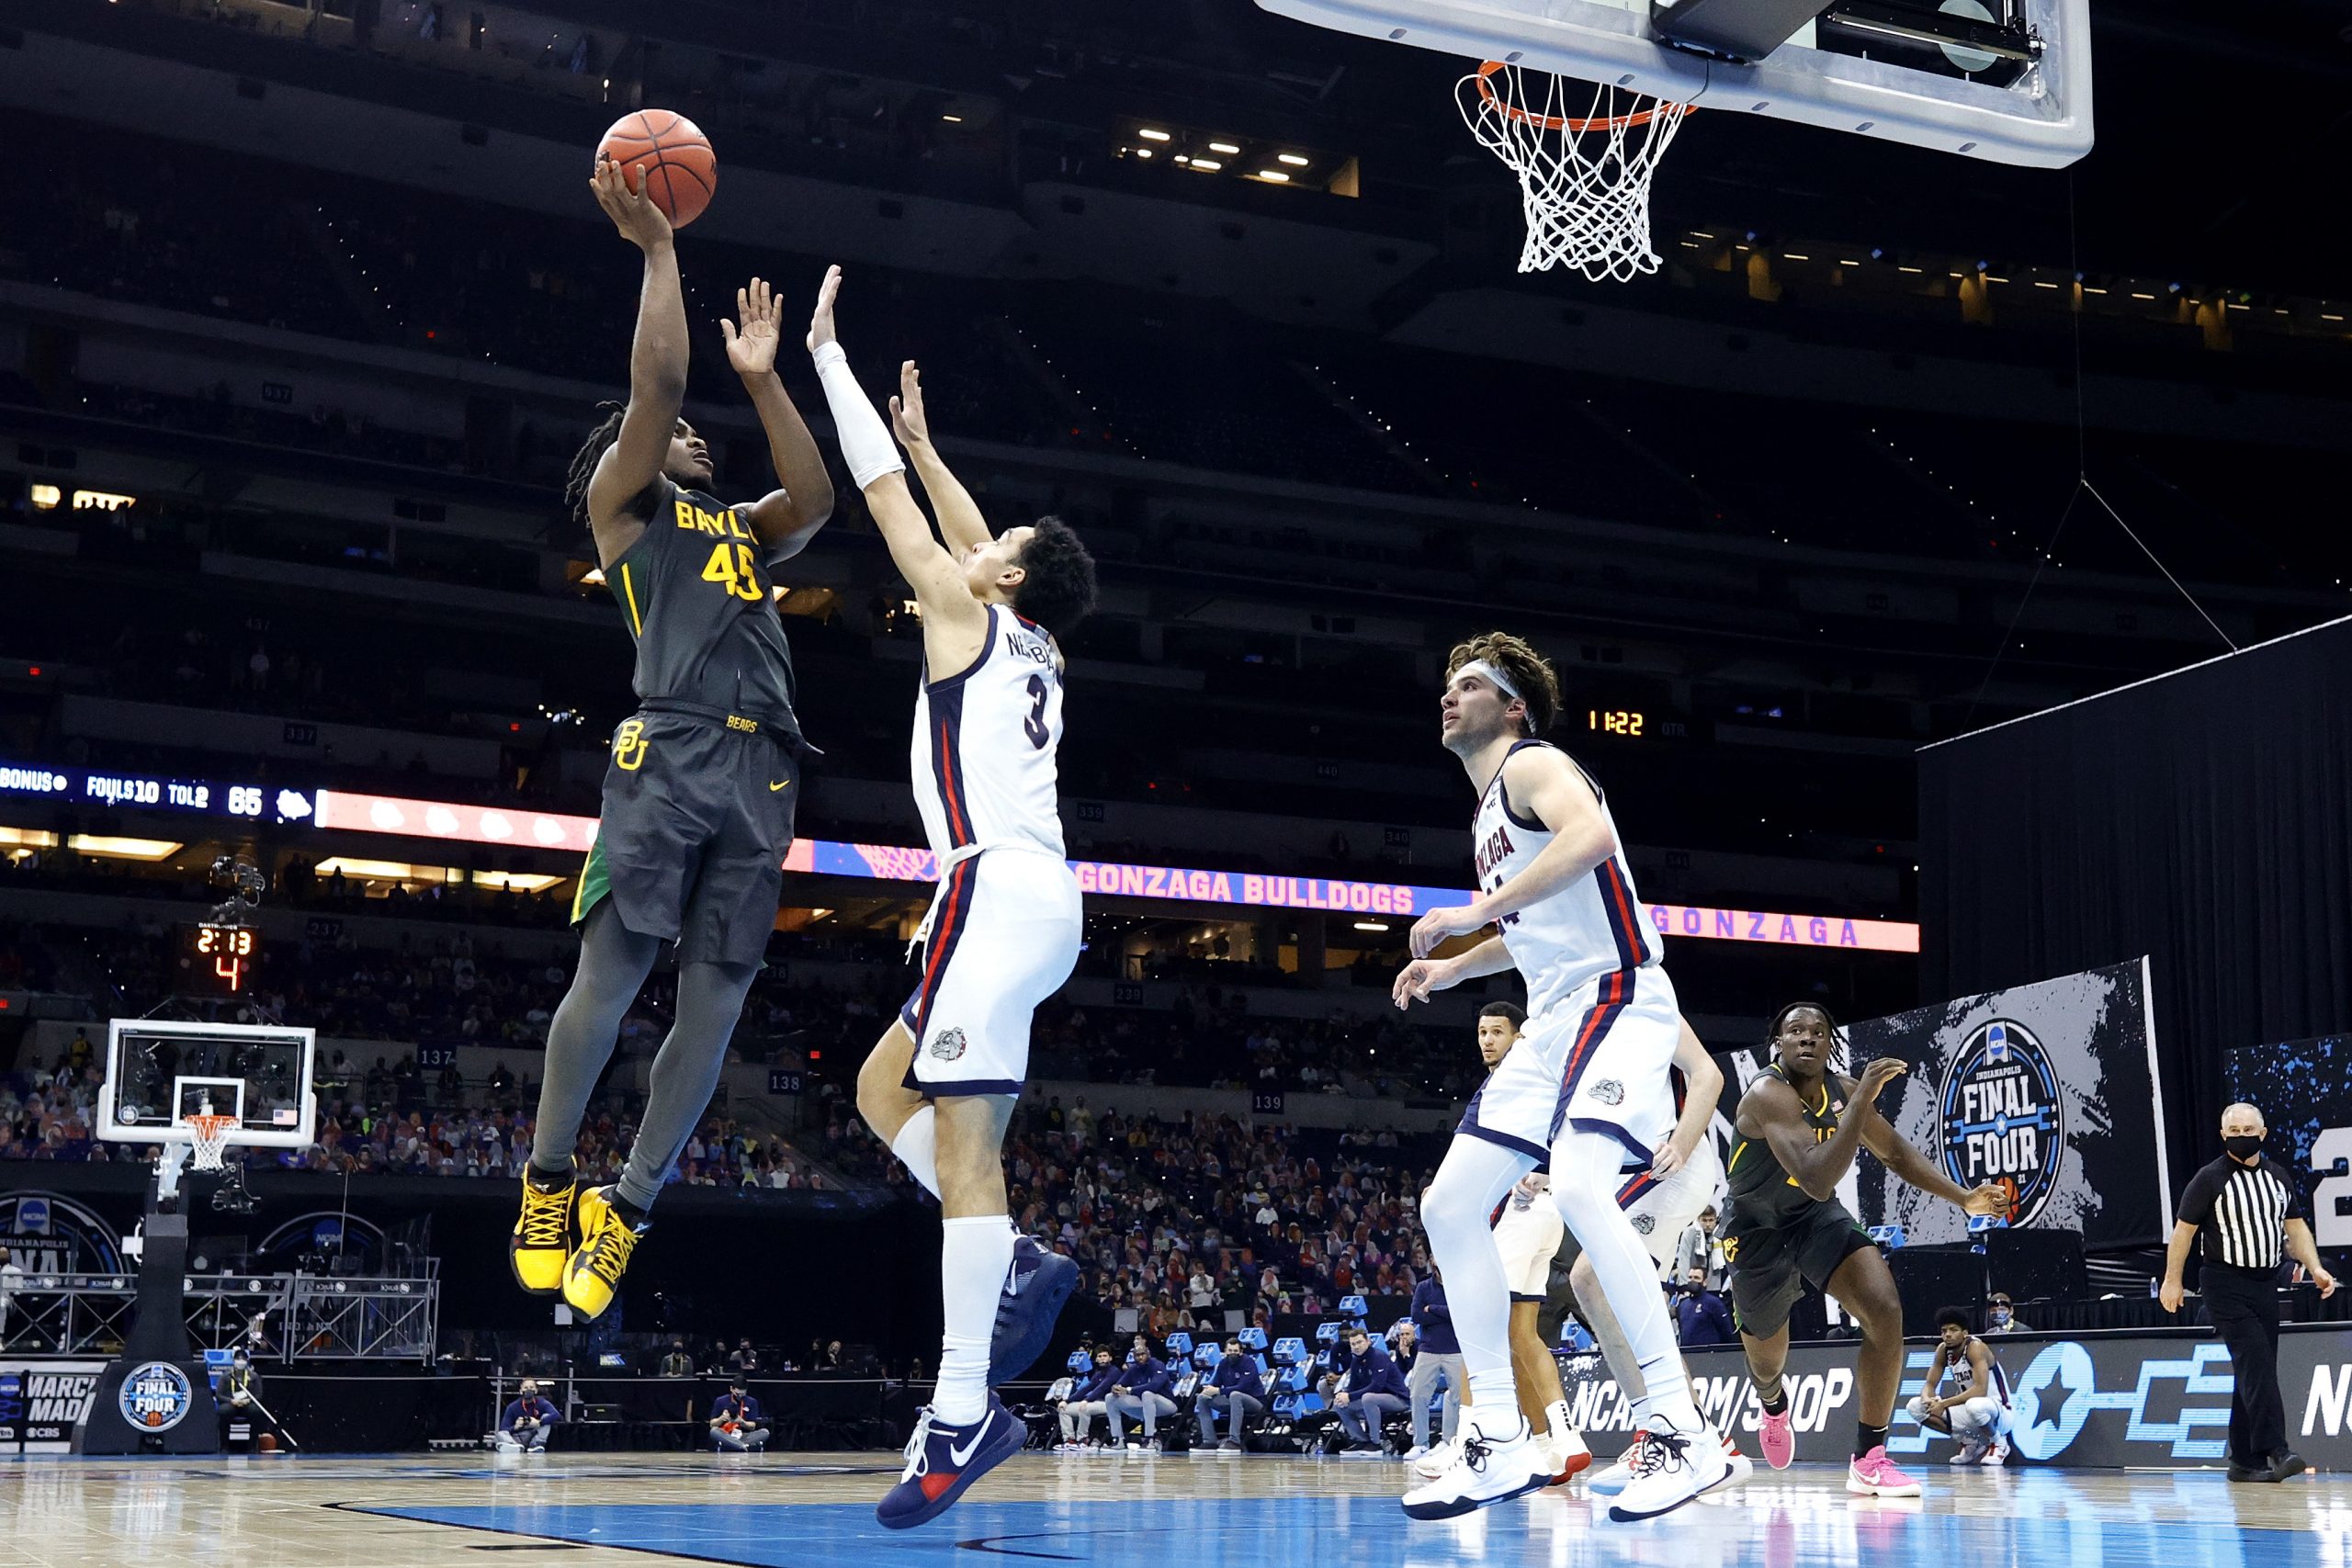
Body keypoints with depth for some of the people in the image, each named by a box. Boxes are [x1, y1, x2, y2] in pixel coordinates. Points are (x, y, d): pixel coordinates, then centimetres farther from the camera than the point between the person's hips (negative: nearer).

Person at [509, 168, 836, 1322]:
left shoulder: (741, 528, 31)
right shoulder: (625, 504, 15)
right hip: (670, 752, -5)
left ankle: (627, 1210, 6)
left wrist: (761, 379, 13)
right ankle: (547, 1181, 7)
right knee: (610, 974, -10)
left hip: (762, 773, 5)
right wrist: (658, 248, 5)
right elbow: (655, 384, 2)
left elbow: (815, 501, 12)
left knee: (715, 1002, -1)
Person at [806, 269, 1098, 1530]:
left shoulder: (966, 616, 2)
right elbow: (974, 538, 38)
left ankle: (962, 1417, -16)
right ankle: (1018, 1267, 5)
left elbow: (883, 494, 7)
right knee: (885, 1091, 19)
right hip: (1035, 900, 9)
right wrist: (924, 435, 45)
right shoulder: (1031, 645, 22)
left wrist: (827, 357, 16)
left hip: (995, 893, -9)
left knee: (963, 1145, -13)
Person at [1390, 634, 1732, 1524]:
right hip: (1553, 1018, 10)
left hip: (1616, 998, -10)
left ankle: (1683, 1437, -25)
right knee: (1450, 1207, 3)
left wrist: (1479, 909, -27)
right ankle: (1500, 1445, 6)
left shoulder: (1531, 765, -5)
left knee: (1579, 1190, -31)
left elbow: (1590, 837, -28)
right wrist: (1454, 967, 22)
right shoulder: (1489, 811, 23)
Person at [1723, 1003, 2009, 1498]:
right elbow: (1817, 1180, -45)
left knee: (1885, 1312, -21)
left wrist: (1965, 1198, -2)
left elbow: (1895, 1151, 8)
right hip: (1758, 1231, -4)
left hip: (1816, 1218, 4)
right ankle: (1774, 1407, 56)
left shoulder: (1843, 1090, -10)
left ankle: (1869, 1460, -10)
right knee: (1766, 1361, 15)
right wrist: (1862, 1102, -47)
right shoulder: (1768, 1095, -32)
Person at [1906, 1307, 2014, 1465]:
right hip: (1968, 1406, 7)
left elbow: (1980, 1389, -32)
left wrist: (1944, 1403, -32)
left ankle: (1998, 1443, -9)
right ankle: (1969, 1441, 6)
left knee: (1974, 1405, -43)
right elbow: (1930, 1384, 3)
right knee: (1915, 1407, -5)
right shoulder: (1943, 1350, 0)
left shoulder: (1975, 1347, -22)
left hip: (1997, 1412, -7)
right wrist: (1927, 1399, -22)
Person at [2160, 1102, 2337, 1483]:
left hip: (2266, 1283, 6)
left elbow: (2296, 1227, 15)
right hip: (2226, 1284, -6)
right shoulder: (2210, 1179, -5)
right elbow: (2183, 1230, -2)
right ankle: (2275, 1450, -26)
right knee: (2255, 1362, -19)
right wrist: (2172, 1280, -2)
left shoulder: (2279, 1178, 11)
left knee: (2256, 1371, 6)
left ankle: (2245, 1461, 10)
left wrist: (2315, 1268, 1)